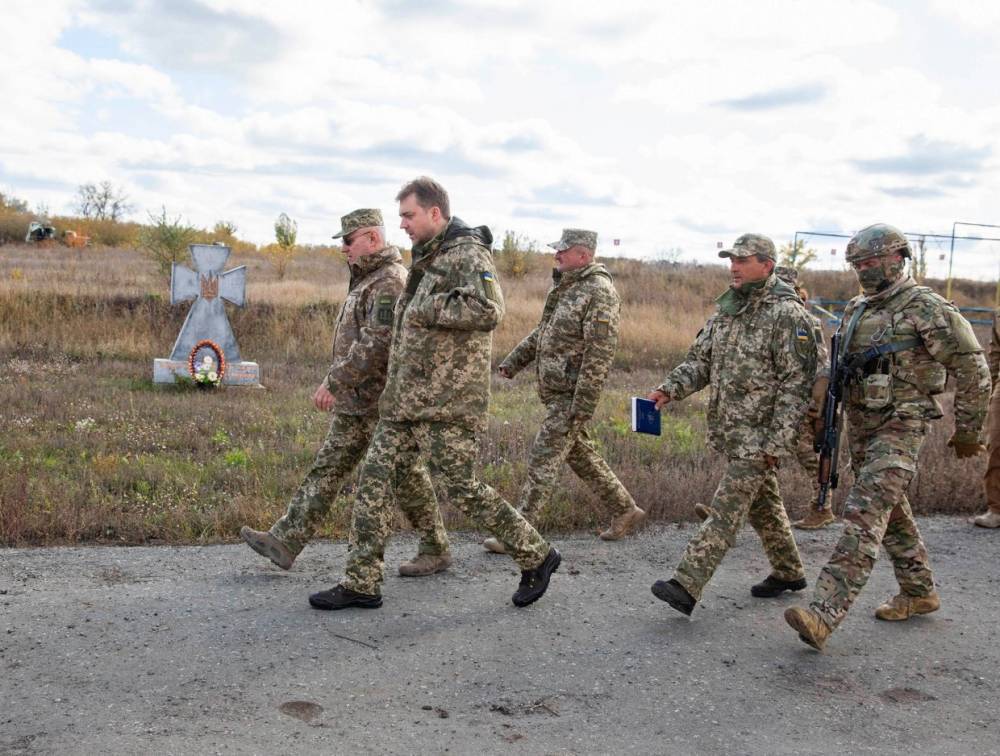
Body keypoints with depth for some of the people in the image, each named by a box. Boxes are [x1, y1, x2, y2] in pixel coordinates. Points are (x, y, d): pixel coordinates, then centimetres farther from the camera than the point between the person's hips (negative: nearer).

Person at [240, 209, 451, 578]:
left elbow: (375, 344, -26)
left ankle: (436, 550, 15)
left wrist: (334, 382, -25)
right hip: (356, 402, 10)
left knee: (405, 477, 1)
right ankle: (285, 541, 9)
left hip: (383, 403, -10)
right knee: (327, 468, 7)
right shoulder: (368, 280, 15)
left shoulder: (390, 282, -17)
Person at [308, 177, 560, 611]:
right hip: (406, 398, 9)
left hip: (448, 398, -9)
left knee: (460, 487, -4)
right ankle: (361, 584, 13)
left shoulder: (468, 254, -11)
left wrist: (427, 310, -20)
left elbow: (488, 310, -29)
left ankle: (536, 556, 14)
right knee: (375, 476, 5)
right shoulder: (428, 258, 18)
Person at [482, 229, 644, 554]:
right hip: (555, 390, 10)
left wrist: (583, 404, -24)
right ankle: (625, 510, 30)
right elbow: (544, 330, 23)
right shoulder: (565, 285, 13)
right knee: (579, 454, 17)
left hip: (573, 393, -10)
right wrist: (514, 360, 16)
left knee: (544, 459, -6)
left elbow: (600, 352, -22)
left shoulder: (599, 292, -17)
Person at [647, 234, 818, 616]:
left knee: (727, 508, -10)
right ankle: (788, 571, 36)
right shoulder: (727, 309, 10)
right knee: (761, 503, 19)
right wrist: (670, 388, -7)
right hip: (730, 429, 8)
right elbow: (700, 359, 12)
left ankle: (686, 586, -13)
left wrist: (778, 441, -20)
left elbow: (796, 382, -17)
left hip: (760, 433, -8)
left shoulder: (787, 314, -14)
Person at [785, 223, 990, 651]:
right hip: (860, 425, 8)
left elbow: (972, 368, -7)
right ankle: (919, 592, 36)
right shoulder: (855, 311, 12)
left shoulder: (925, 308, -10)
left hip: (900, 427, -8)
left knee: (864, 515, -18)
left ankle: (824, 614, -26)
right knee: (891, 512, 18)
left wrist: (968, 431, -3)